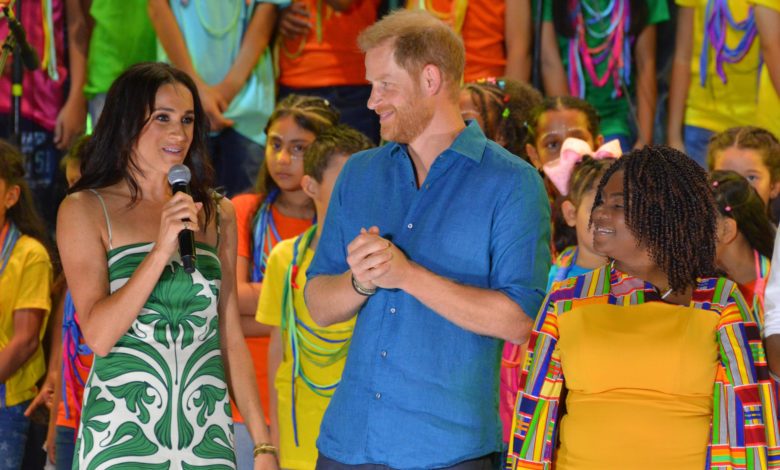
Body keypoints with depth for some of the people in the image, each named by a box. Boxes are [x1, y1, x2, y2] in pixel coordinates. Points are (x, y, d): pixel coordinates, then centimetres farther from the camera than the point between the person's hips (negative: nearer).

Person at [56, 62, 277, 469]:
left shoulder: (217, 214, 11)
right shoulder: (84, 210, 0)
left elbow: (231, 339, 13)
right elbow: (98, 336, -9)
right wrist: (161, 250, -16)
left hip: (208, 436, 3)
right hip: (119, 435, -3)